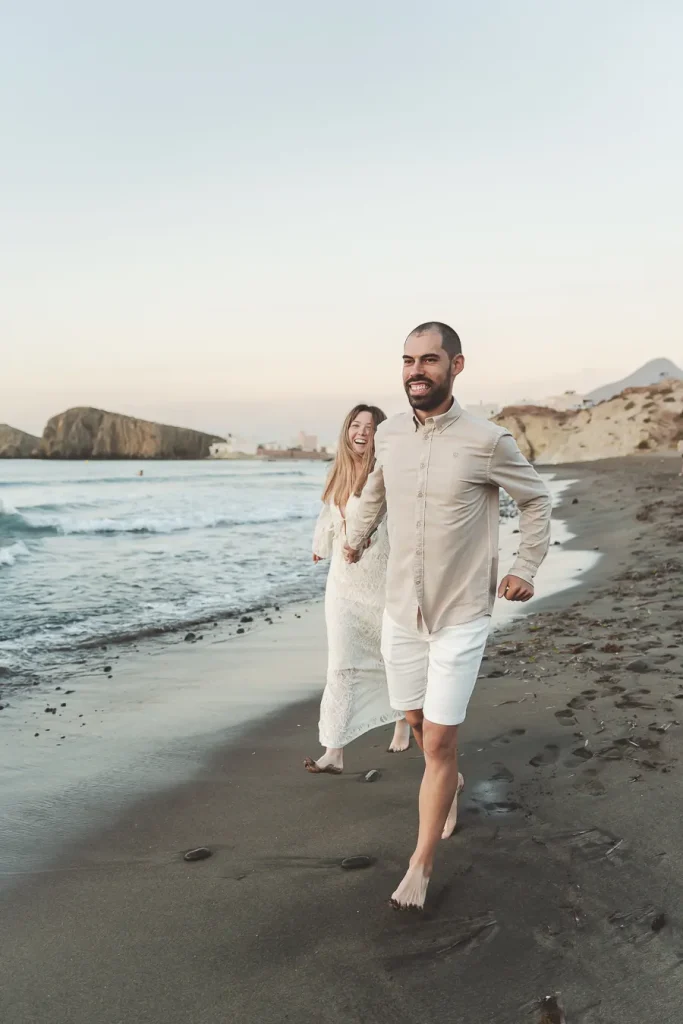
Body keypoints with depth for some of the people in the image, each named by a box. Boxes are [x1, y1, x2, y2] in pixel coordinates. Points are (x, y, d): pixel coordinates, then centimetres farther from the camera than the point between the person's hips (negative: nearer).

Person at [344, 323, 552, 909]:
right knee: (418, 721, 19)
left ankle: (421, 865, 13)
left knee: (439, 743, -3)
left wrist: (527, 567, -5)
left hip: (460, 618, -4)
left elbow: (536, 500, 1)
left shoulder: (487, 441, -15)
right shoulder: (389, 435, -1)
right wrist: (357, 536, 25)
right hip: (401, 612, 5)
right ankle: (451, 785, 51)